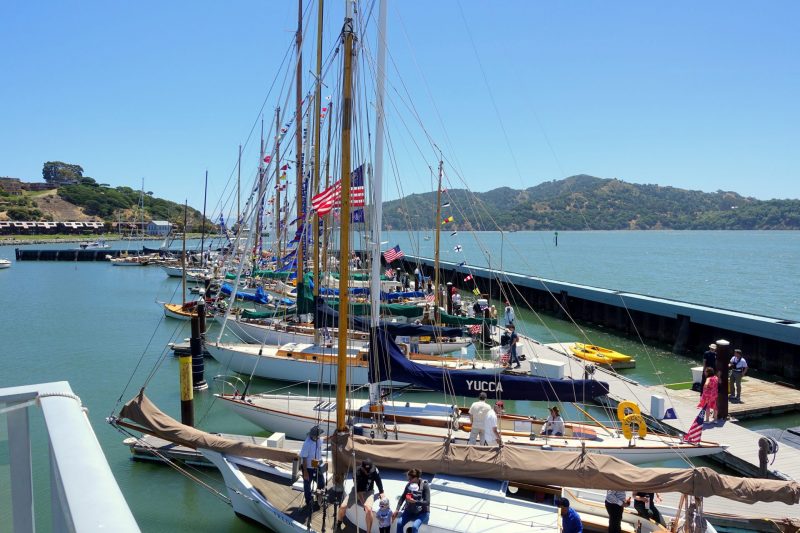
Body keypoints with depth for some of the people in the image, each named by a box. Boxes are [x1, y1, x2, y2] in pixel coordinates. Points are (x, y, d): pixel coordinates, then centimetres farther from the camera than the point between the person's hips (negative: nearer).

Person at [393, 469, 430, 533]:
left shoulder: (425, 485, -18)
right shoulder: (409, 485, -4)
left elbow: (427, 502, -20)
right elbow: (402, 497, 6)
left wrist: (414, 501, -31)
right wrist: (397, 510, -5)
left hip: (422, 512, -5)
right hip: (410, 510, 5)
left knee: (414, 526, -30)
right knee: (399, 523, -19)